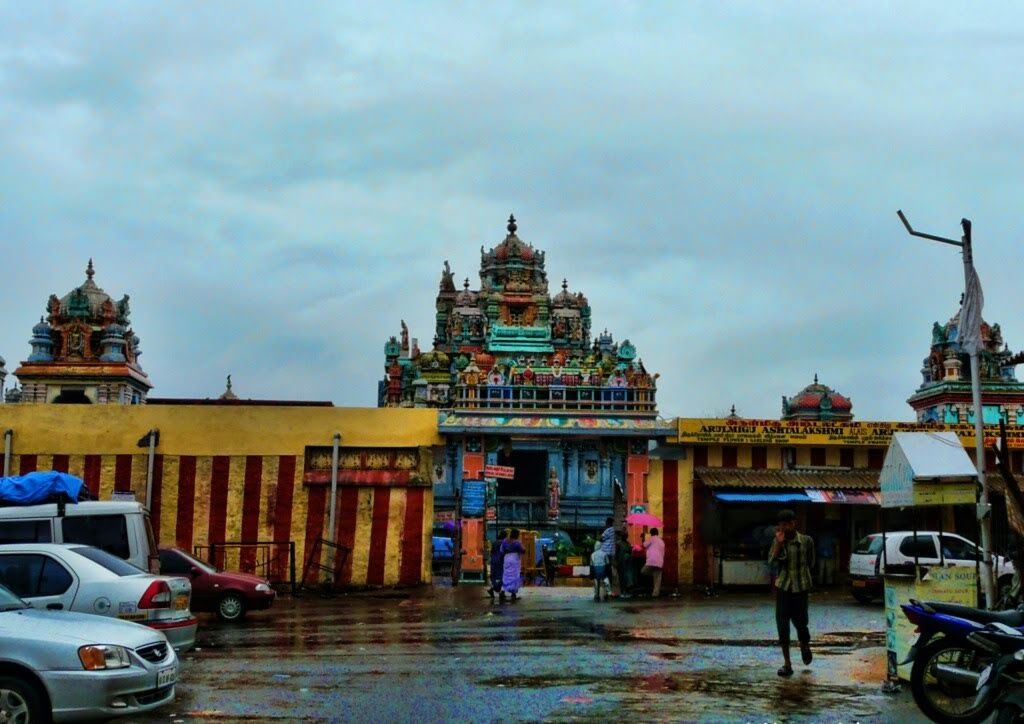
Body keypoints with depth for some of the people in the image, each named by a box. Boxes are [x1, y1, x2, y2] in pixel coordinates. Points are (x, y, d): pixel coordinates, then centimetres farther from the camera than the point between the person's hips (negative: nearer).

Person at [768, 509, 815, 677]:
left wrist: (800, 572, 2)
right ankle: (787, 663, 5)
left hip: (800, 587, -1)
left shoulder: (806, 541, -2)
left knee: (800, 621, 5)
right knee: (782, 625, -3)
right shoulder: (778, 541, 1)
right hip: (783, 587, 1)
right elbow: (772, 561, -11)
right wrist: (779, 543, -19)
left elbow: (811, 563, 11)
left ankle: (805, 645, 40)